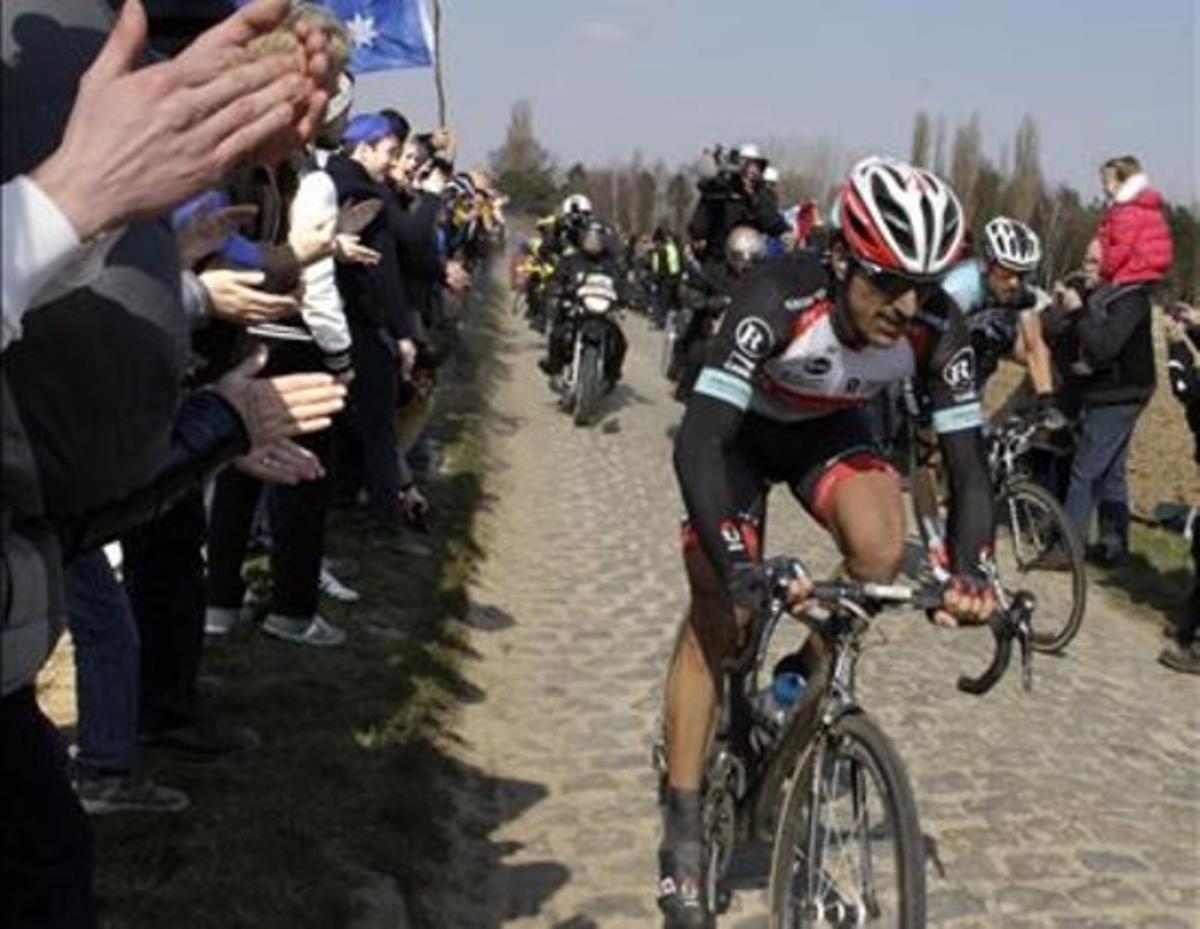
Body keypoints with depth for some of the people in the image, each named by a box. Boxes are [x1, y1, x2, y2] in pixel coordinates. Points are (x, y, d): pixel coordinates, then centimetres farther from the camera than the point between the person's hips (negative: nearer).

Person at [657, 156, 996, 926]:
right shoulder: (781, 298, -38)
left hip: (830, 431, 3)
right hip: (743, 431, -3)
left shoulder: (938, 328, -27)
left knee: (881, 548, -28)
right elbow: (698, 440, -44)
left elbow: (968, 465, -22)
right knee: (716, 616, -8)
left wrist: (972, 572, -40)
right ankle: (683, 832, 5)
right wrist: (739, 573, -54)